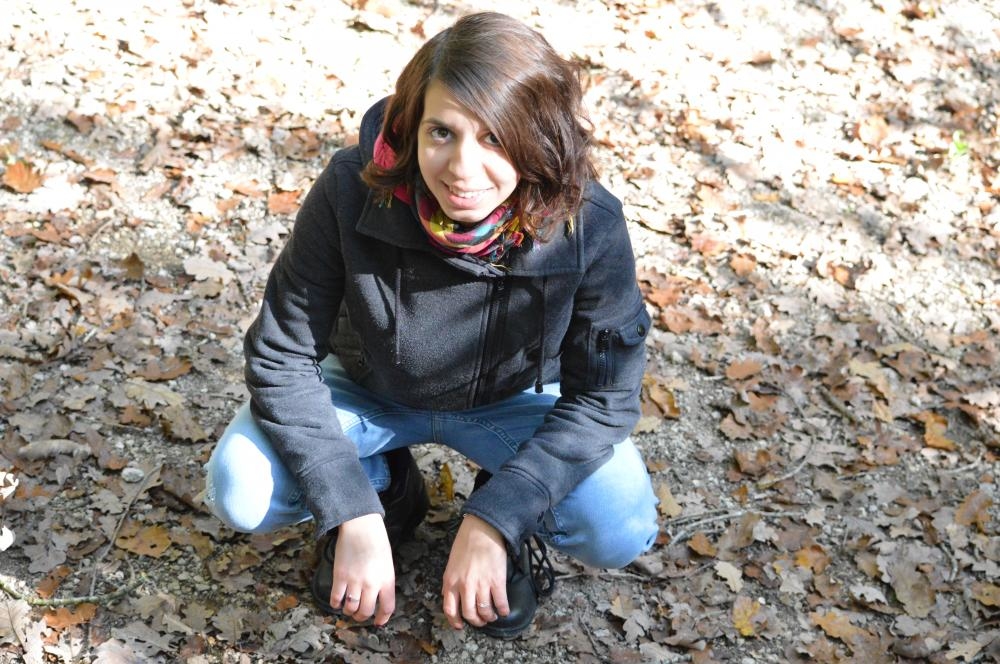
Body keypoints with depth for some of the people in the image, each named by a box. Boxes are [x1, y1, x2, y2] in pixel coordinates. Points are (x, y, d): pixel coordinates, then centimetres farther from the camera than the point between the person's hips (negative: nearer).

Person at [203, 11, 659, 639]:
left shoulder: (588, 225, -31)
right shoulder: (352, 192, -32)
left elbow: (604, 397, -21)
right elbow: (281, 358, -23)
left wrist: (494, 520, -30)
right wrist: (353, 514, -30)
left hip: (513, 400, 0)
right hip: (368, 389, 1)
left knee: (620, 531, -25)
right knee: (241, 493, -23)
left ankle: (506, 509, 10)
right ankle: (389, 490, 8)